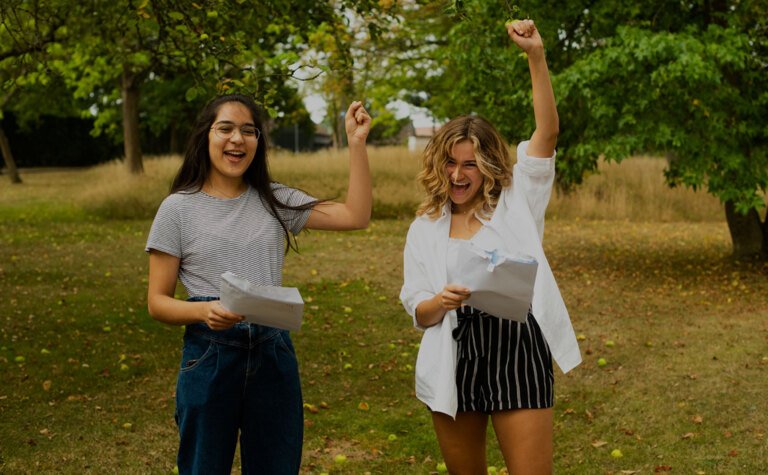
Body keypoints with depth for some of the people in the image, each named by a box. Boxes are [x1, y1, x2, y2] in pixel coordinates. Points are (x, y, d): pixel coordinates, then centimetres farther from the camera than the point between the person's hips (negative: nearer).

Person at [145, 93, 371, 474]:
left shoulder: (275, 200, 7)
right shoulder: (178, 208, -2)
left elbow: (355, 216, 1)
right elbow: (157, 302, -3)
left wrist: (356, 142, -3)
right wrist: (204, 310, -23)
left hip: (273, 353, 3)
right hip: (210, 355, -3)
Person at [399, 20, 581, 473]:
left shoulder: (516, 202, 4)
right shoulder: (425, 228, 9)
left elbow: (547, 132, -8)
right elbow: (419, 313, 5)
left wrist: (536, 56, -18)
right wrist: (442, 301, -19)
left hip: (516, 350, -3)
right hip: (455, 358, 3)